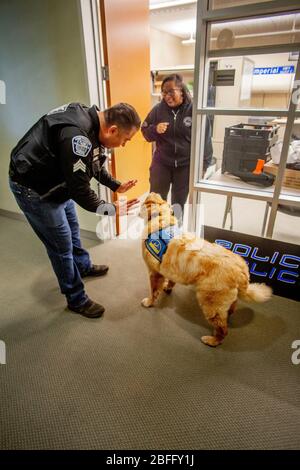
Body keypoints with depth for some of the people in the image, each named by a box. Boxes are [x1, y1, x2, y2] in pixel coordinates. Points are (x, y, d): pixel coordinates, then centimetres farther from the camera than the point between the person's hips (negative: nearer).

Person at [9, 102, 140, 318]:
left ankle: (84, 267, 50)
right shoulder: (76, 136, -36)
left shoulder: (94, 124, -5)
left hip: (58, 183, 9)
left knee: (72, 229, 24)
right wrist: (112, 209, -21)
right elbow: (80, 190, -31)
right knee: (62, 245, -1)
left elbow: (96, 166, 9)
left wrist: (117, 185, 1)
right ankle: (76, 300, 19)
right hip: (33, 188, -9)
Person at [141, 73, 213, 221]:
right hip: (161, 163, 2)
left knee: (178, 204, 13)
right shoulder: (158, 109, -4)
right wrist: (155, 129, -18)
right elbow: (145, 132, 4)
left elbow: (205, 141, -6)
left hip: (185, 165, -1)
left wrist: (203, 166, -7)